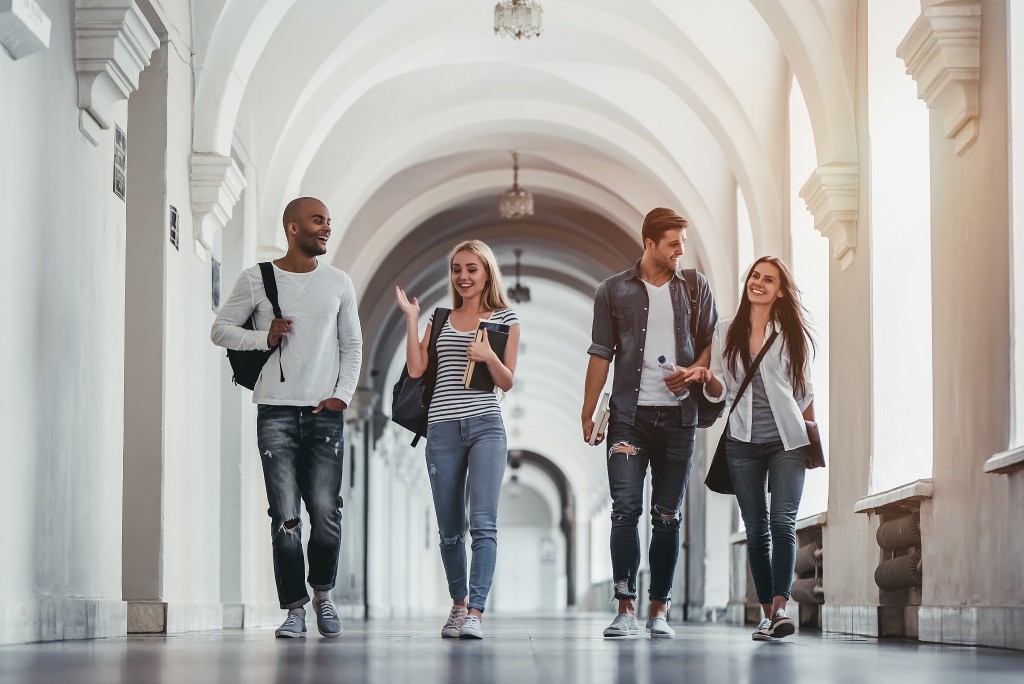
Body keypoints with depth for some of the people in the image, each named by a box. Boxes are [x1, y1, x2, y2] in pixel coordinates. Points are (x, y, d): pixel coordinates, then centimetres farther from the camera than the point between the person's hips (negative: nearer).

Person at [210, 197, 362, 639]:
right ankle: (294, 608, 2)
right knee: (285, 516, -5)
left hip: (325, 413, 1)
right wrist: (264, 337, -8)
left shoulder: (338, 283, 11)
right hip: (276, 411, -1)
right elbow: (220, 329, 8)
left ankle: (322, 593, 16)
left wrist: (342, 394, 1)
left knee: (326, 512, -7)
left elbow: (352, 346, 15)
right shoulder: (256, 280, 4)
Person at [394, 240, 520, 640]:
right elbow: (416, 369, 4)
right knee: (449, 529, 7)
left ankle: (475, 613, -20)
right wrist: (411, 319, 1)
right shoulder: (440, 320, 15)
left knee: (483, 521, -16)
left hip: (486, 426, -3)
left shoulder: (505, 319, 8)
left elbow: (507, 382, 5)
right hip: (443, 429, 3)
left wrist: (488, 357, -14)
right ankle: (458, 604, 25)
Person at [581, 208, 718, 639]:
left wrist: (692, 371, -8)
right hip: (630, 415, -1)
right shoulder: (614, 291, 6)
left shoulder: (695, 287, 10)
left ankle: (659, 611, 8)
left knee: (667, 516, 3)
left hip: (678, 415, 2)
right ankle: (626, 610, -9)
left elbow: (711, 341, 13)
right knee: (625, 509, -11)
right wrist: (587, 414, 2)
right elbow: (601, 354, 6)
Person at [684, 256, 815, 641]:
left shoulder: (793, 335, 6)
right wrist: (706, 379, -14)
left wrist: (813, 439, 8)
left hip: (787, 441, -2)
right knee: (756, 530, 3)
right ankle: (767, 613, 7)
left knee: (783, 523, -15)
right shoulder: (726, 333, 10)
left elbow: (805, 392, 11)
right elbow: (721, 390, 7)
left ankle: (780, 606, -22)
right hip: (743, 443, 2)